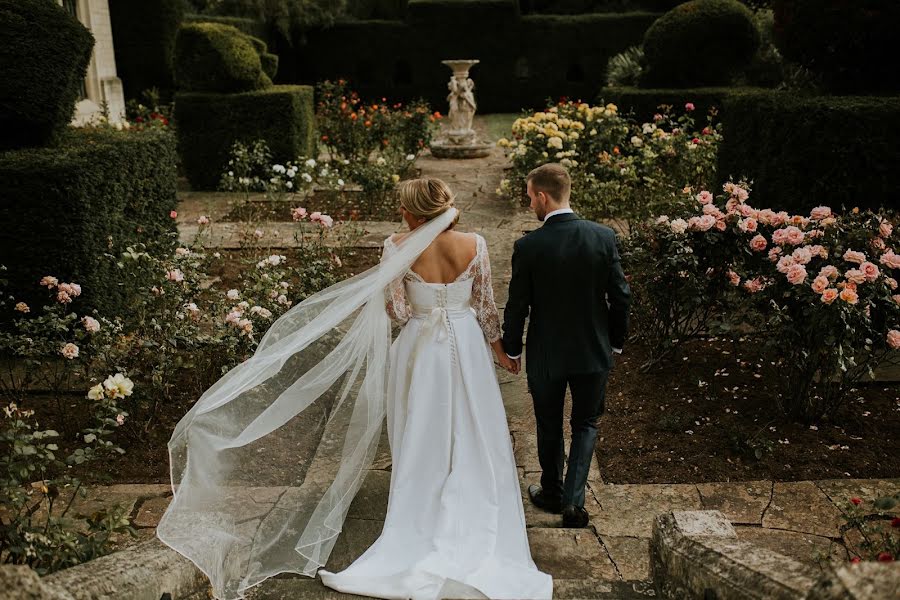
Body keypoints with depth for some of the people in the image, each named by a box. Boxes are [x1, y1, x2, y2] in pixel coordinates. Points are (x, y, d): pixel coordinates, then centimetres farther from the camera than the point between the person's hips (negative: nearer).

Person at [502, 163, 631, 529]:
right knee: (585, 424, 19)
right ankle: (573, 500, 10)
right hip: (593, 351, 2)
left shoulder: (528, 246, -17)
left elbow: (517, 306, -10)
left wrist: (512, 349, 6)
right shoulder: (604, 237, -11)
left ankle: (553, 494, 36)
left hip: (545, 354, -1)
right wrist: (616, 341, 11)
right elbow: (620, 296, -5)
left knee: (549, 427, 19)